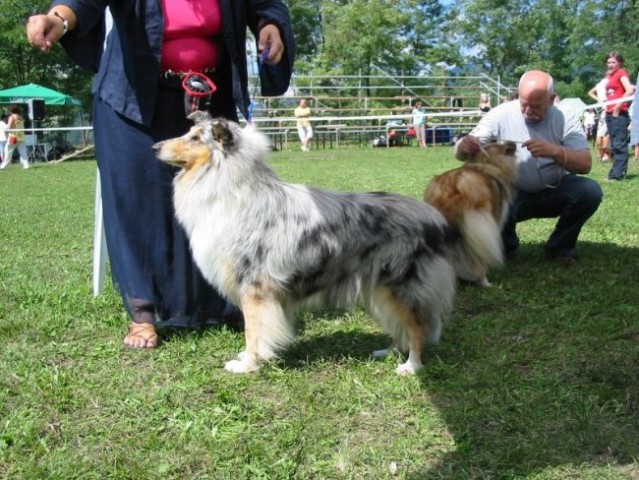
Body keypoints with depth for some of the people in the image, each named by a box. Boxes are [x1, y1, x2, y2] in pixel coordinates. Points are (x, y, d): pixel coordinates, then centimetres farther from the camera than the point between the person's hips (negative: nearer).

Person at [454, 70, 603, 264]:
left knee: (590, 191, -26)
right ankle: (506, 245, 5)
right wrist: (464, 146, -42)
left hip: (554, 191, 1)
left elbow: (585, 164, -21)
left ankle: (559, 246, 1)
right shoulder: (500, 115, -15)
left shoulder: (565, 118, -13)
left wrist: (555, 150, -40)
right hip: (512, 193, -1)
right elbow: (461, 153, -15)